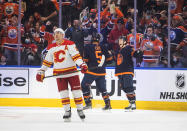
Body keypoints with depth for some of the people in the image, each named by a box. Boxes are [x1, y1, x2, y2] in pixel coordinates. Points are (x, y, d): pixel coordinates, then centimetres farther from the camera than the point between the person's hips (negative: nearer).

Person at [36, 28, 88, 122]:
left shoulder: (69, 44, -4)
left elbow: (76, 55, -13)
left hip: (72, 72, -3)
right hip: (59, 74, 3)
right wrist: (41, 71, 12)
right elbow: (47, 61, 17)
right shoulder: (51, 48, 10)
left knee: (76, 92, -2)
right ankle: (67, 111, 8)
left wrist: (82, 64, -27)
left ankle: (80, 109, 10)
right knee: (63, 93, 0)